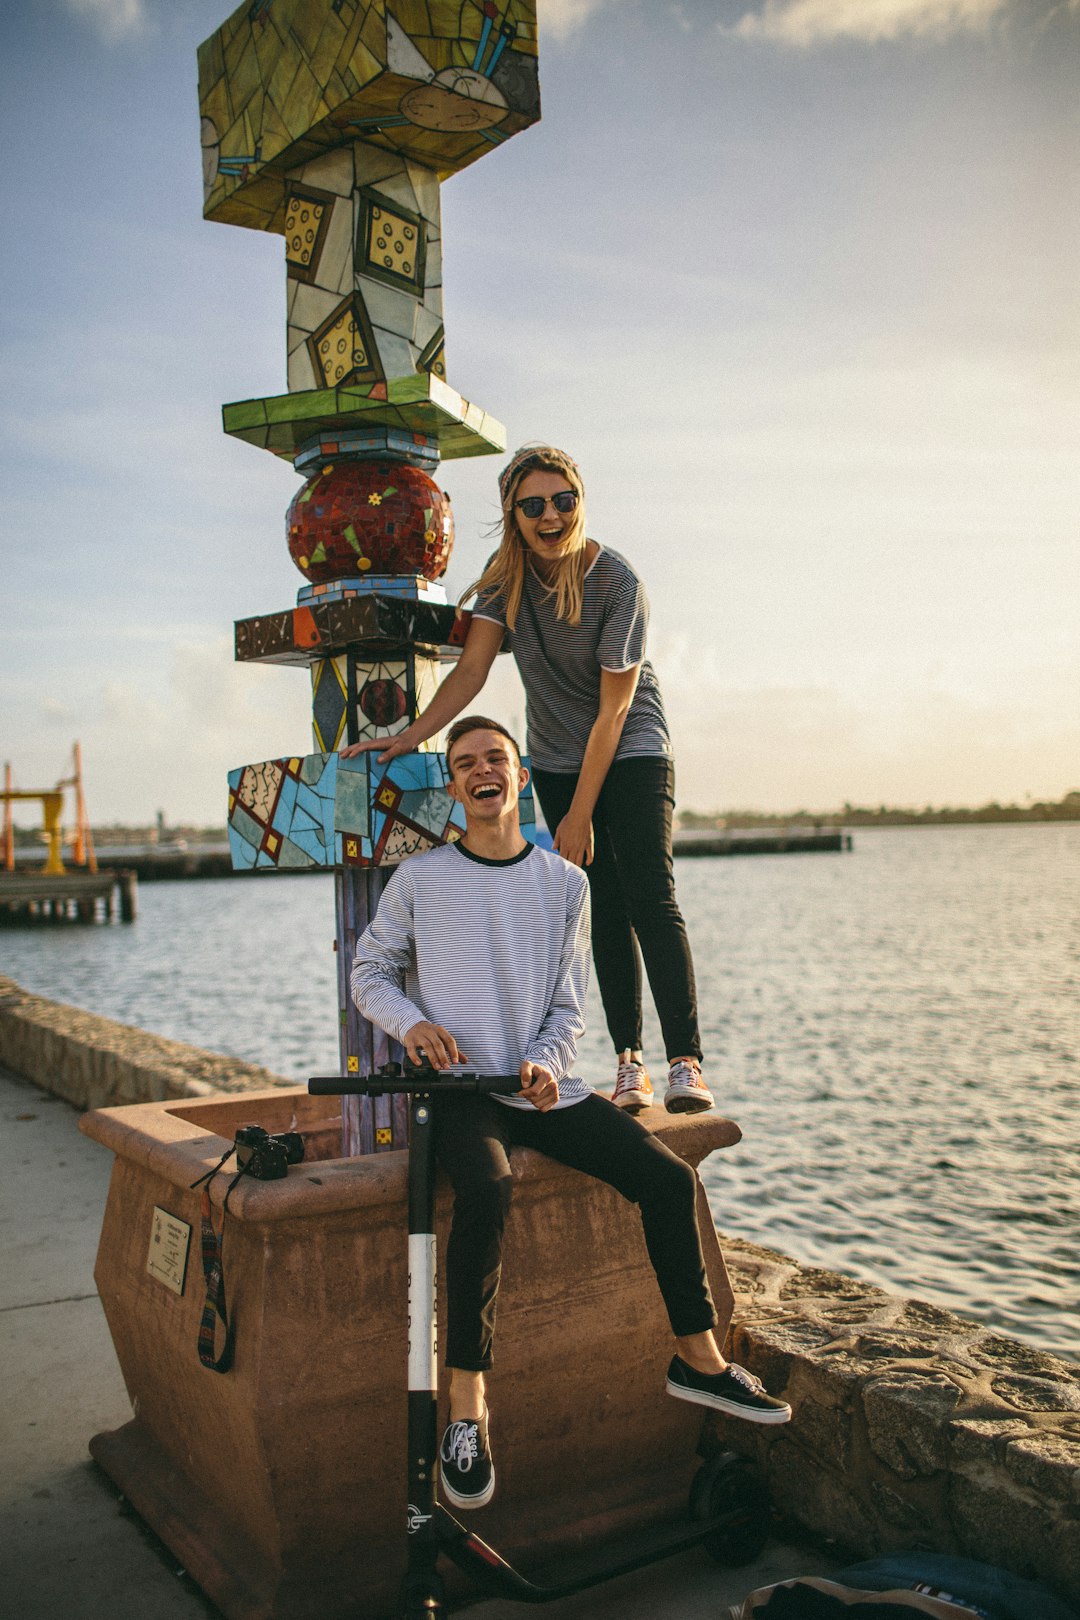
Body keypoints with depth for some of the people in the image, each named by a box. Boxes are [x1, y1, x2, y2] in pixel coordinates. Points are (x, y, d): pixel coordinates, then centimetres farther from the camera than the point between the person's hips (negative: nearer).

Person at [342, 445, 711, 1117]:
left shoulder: (618, 582, -21)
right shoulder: (507, 575, -7)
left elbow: (613, 711, -20)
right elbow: (472, 670, -12)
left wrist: (580, 815, -19)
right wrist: (412, 736, -27)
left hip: (633, 752, -4)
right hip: (556, 758, 4)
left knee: (651, 896, -17)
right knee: (607, 905, 1)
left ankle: (687, 1063, -19)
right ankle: (629, 1061, 2)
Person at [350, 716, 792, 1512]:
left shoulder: (565, 882, 7)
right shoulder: (419, 879, 1)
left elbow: (569, 1005, 9)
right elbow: (368, 972, 8)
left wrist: (546, 1063, -11)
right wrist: (412, 1022, -12)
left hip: (545, 1085, 4)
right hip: (460, 1088, -3)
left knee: (670, 1178, -11)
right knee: (487, 1190, -34)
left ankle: (699, 1357, 8)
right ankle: (467, 1406, -22)